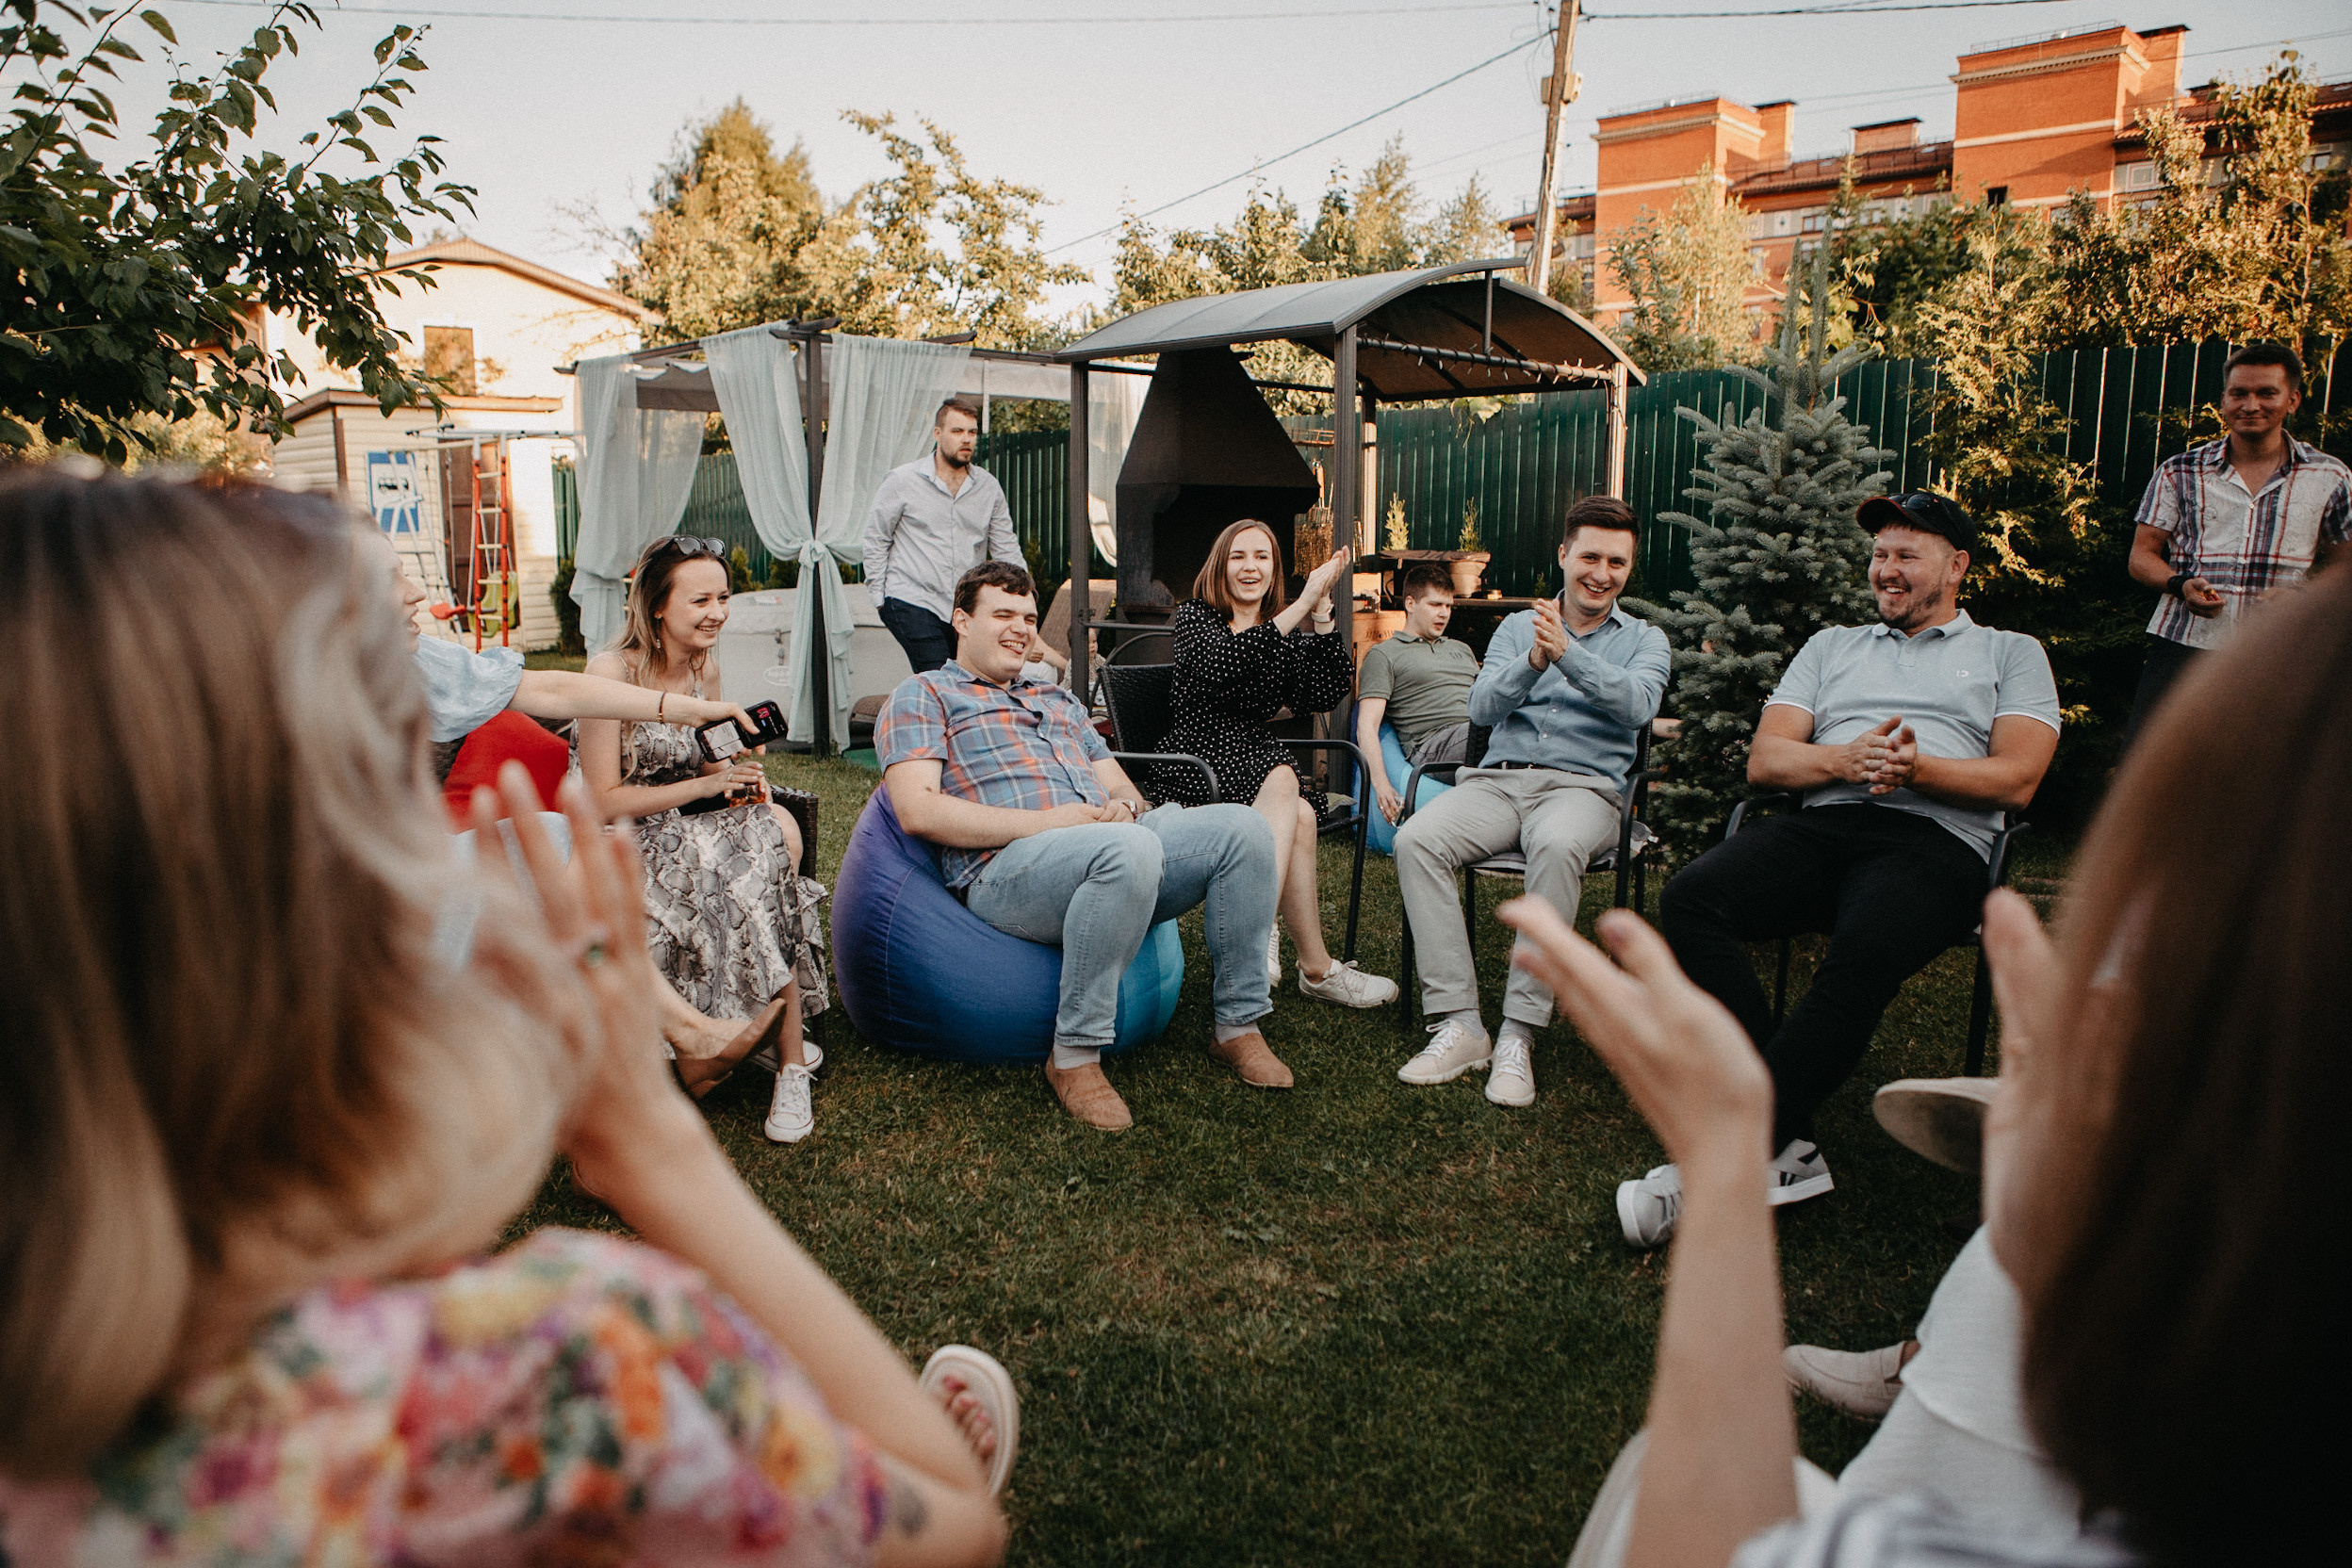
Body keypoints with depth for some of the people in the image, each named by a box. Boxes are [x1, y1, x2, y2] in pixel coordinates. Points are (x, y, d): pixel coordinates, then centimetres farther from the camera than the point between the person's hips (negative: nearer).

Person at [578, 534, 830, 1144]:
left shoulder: (706, 668, 7)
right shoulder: (612, 671, -14)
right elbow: (604, 802, -16)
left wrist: (741, 777, -5)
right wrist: (707, 784, -20)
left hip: (695, 834, 7)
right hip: (626, 851, -7)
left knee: (778, 826, -25)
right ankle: (789, 1057, -22)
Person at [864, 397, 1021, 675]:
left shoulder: (989, 487, 10)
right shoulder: (903, 480, 1)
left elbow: (1006, 549, 14)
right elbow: (876, 539, 7)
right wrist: (879, 596, 2)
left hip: (967, 610, 4)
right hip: (912, 603, -4)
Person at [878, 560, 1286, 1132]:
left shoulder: (1058, 699, 32)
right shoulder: (923, 695, 11)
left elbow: (1119, 786, 28)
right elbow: (918, 810, -6)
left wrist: (1125, 806, 0)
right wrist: (1045, 823, -13)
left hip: (1116, 846, 7)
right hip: (1005, 869, -7)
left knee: (1241, 826, -15)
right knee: (1129, 848, -38)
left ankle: (1239, 1025, -5)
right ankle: (1074, 1056, -24)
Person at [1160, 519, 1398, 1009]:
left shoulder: (1286, 636, 17)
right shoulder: (1194, 616, 5)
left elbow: (1326, 696, -2)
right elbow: (1220, 664, -21)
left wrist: (1322, 614, -10)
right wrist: (1301, 606, -23)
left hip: (1257, 758, 5)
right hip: (1194, 761, -4)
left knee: (1300, 816, -31)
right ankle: (1317, 967, -35)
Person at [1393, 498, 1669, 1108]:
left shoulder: (1644, 640, 14)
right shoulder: (1517, 627, 20)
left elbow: (1636, 704, -8)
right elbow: (1482, 707, 5)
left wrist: (1567, 653, -21)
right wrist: (1533, 661, -14)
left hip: (1583, 785, -2)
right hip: (1498, 780, 3)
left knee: (1557, 845, -39)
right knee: (1415, 839, -28)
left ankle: (1519, 1032, -32)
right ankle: (1458, 1024, -27)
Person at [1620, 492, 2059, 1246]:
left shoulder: (2011, 653, 22)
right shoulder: (1832, 644, 30)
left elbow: (2015, 780, 6)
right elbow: (1764, 759, 16)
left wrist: (1916, 768, -13)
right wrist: (1845, 760, -5)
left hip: (1934, 840, -3)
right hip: (1821, 822, 3)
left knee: (1863, 955, -39)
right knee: (1689, 899, -29)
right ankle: (1784, 1147, -30)